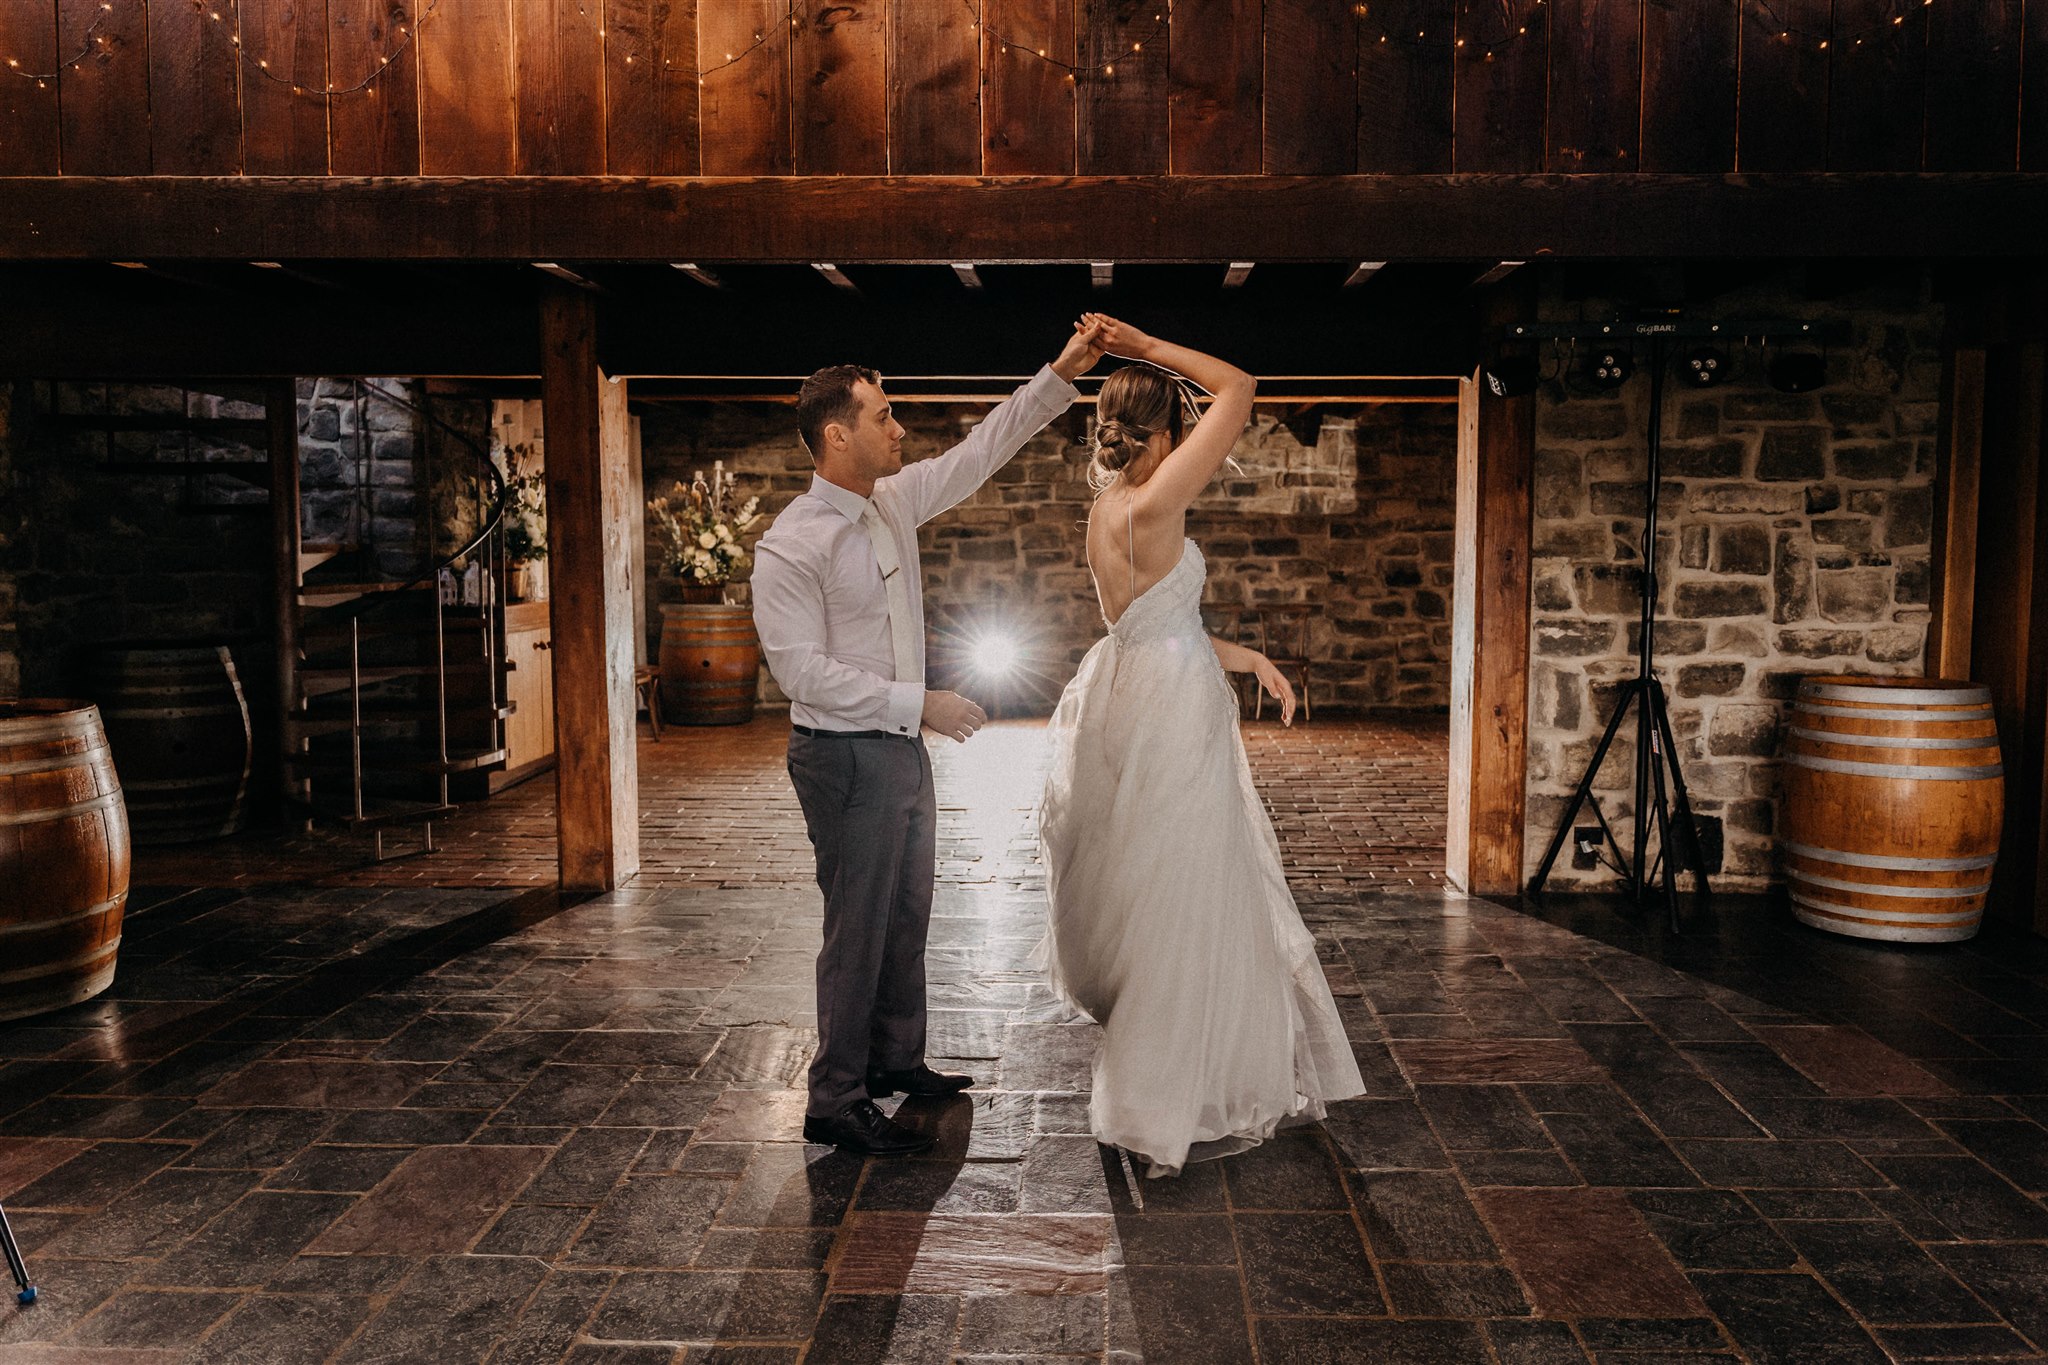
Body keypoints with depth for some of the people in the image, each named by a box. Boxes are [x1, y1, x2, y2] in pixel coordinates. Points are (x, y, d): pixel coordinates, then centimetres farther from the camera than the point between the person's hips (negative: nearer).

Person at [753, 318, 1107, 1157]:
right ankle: (834, 1104, 13)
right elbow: (802, 670, -23)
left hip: (902, 745, 8)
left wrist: (1060, 376, 7)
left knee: (908, 914, 19)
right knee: (860, 929, -1)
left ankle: (896, 1061, 37)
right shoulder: (790, 547, -19)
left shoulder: (896, 501, 4)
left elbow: (982, 451, 13)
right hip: (846, 756, -8)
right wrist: (918, 704, -23)